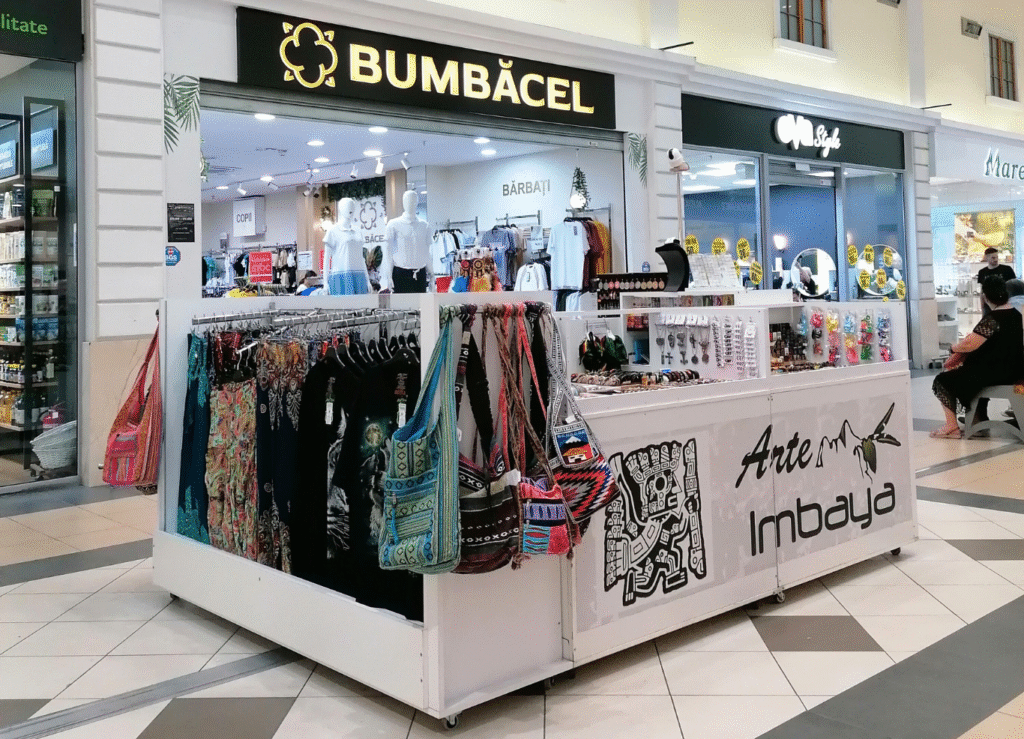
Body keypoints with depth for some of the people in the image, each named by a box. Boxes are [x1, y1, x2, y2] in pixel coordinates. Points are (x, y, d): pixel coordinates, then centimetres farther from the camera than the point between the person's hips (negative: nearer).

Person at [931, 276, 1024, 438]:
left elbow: (970, 344, -24)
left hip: (994, 373, -10)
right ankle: (980, 419, 28)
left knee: (942, 381, 0)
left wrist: (954, 347, -4)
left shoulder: (992, 319, -23)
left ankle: (952, 426, 3)